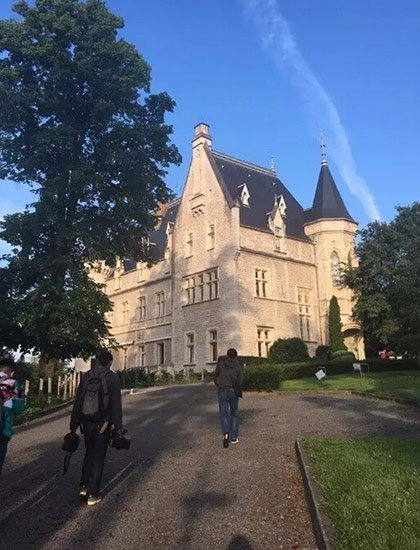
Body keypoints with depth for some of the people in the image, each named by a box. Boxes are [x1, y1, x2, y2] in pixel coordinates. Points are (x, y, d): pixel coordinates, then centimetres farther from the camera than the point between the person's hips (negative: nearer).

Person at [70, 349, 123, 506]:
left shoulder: (86, 376, 3)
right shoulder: (112, 378, -8)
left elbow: (77, 402, 4)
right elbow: (116, 404, -11)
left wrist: (73, 424, 9)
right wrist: (118, 427, -7)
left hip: (87, 423, 4)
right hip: (103, 424, -4)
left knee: (89, 453, 23)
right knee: (98, 458, 6)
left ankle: (84, 486, 21)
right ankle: (92, 495, 8)